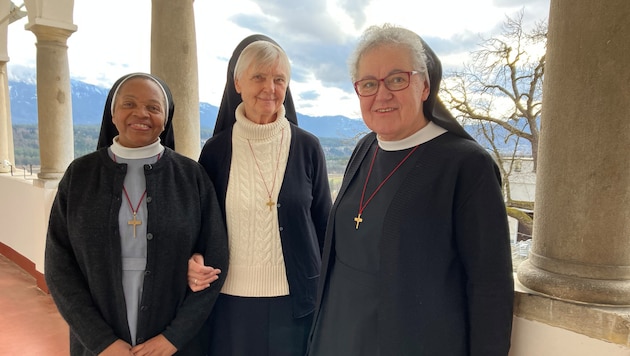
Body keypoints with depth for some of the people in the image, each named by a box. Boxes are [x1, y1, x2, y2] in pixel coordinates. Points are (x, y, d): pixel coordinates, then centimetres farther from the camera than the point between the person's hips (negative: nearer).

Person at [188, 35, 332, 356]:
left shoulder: (307, 147, -3)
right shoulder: (216, 149, -2)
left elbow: (324, 225, 2)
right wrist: (195, 263, -12)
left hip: (295, 302, 0)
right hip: (232, 302, 1)